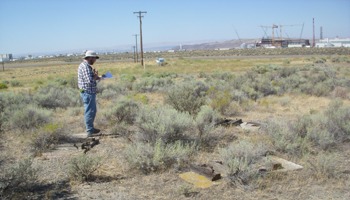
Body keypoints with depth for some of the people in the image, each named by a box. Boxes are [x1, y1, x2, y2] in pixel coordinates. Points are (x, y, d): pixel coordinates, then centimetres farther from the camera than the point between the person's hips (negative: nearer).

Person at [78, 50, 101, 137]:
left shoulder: (86, 66, 15)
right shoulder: (85, 66, -19)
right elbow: (89, 81, -27)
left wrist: (95, 76, 6)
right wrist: (96, 76, -11)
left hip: (90, 92, 11)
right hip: (88, 93, -11)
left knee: (93, 110, 20)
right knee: (89, 111, -3)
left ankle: (91, 128, 33)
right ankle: (90, 131, 4)